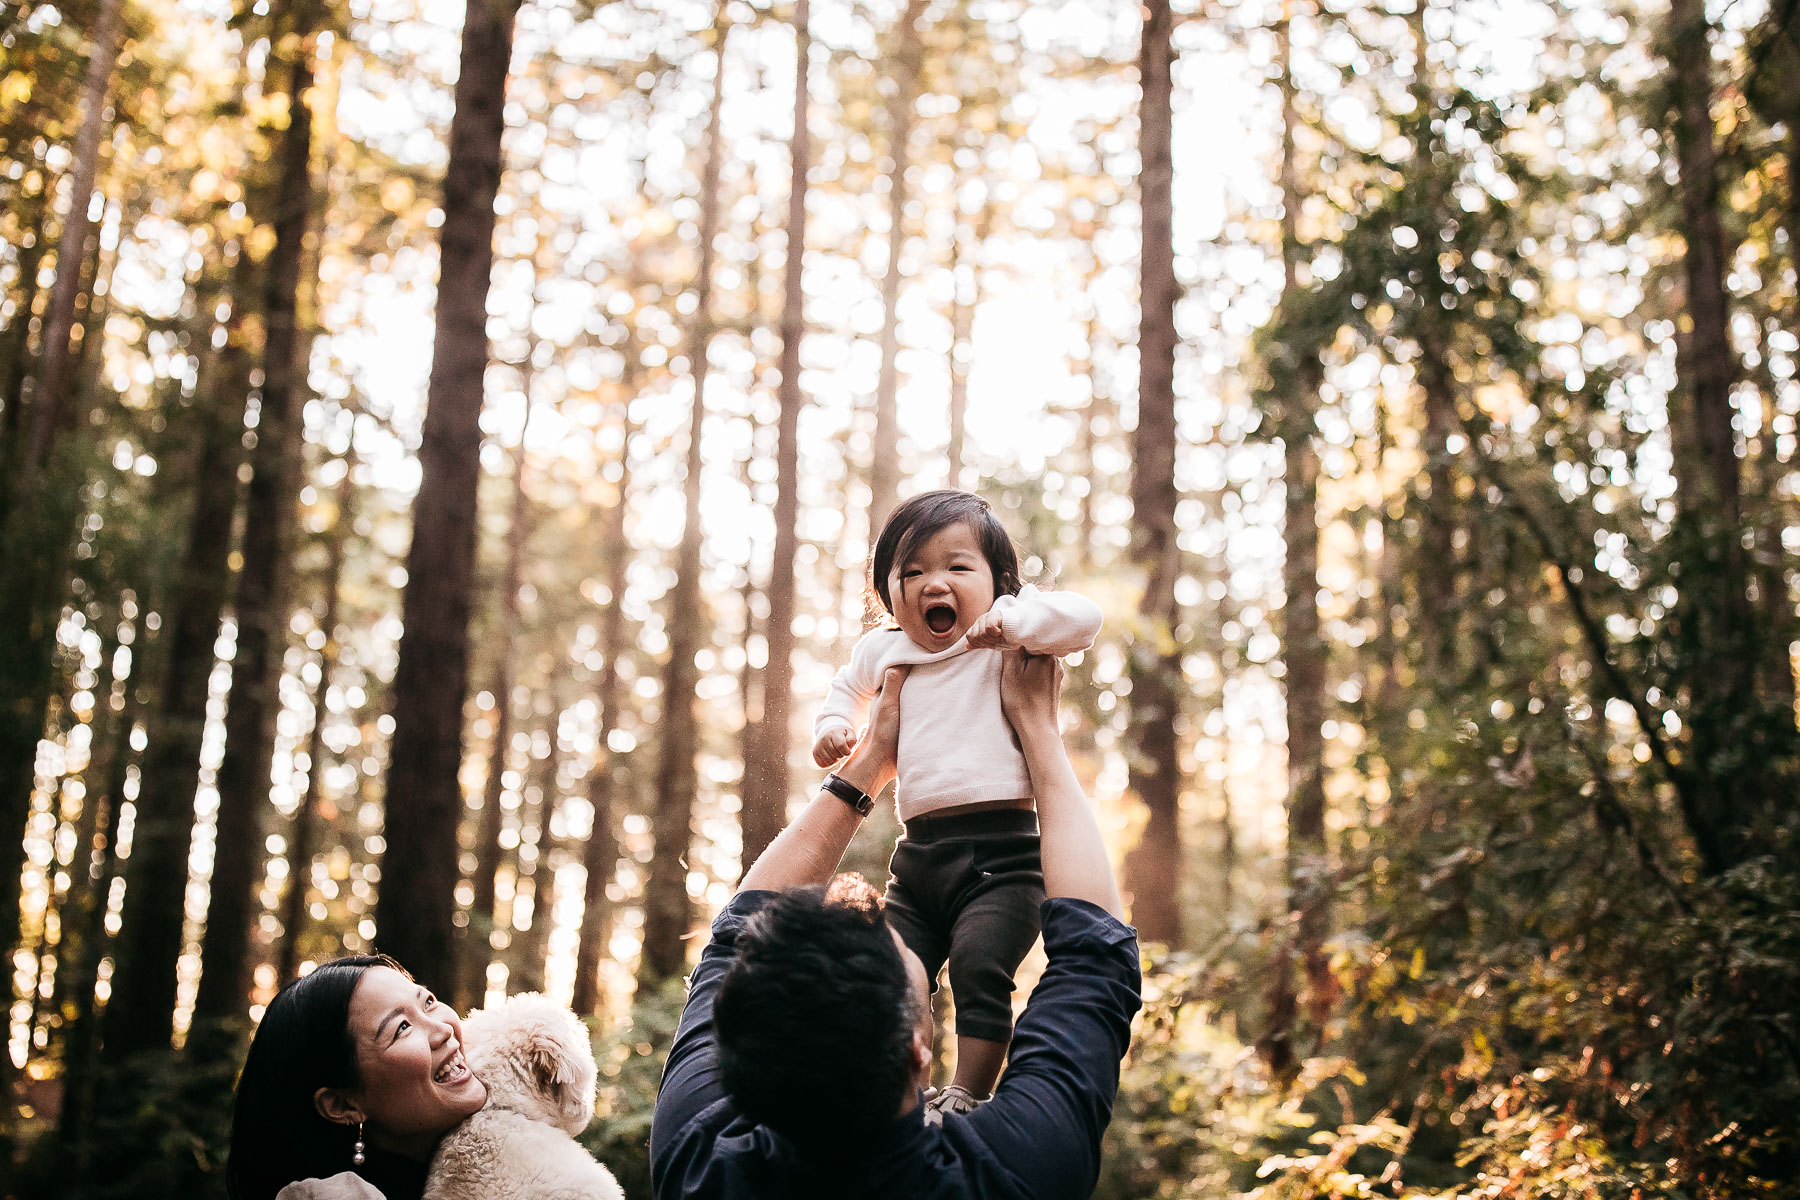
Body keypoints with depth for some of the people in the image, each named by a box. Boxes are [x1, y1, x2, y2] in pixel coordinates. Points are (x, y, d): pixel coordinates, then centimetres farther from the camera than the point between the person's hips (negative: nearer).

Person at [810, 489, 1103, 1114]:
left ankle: (966, 1098, -12)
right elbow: (848, 687, 37)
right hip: (918, 852, 6)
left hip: (1000, 852, -6)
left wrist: (1009, 619, -25)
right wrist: (832, 727, 18)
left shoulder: (1008, 647, 0)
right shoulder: (882, 652, 15)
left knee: (979, 963, -22)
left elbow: (1083, 617, -14)